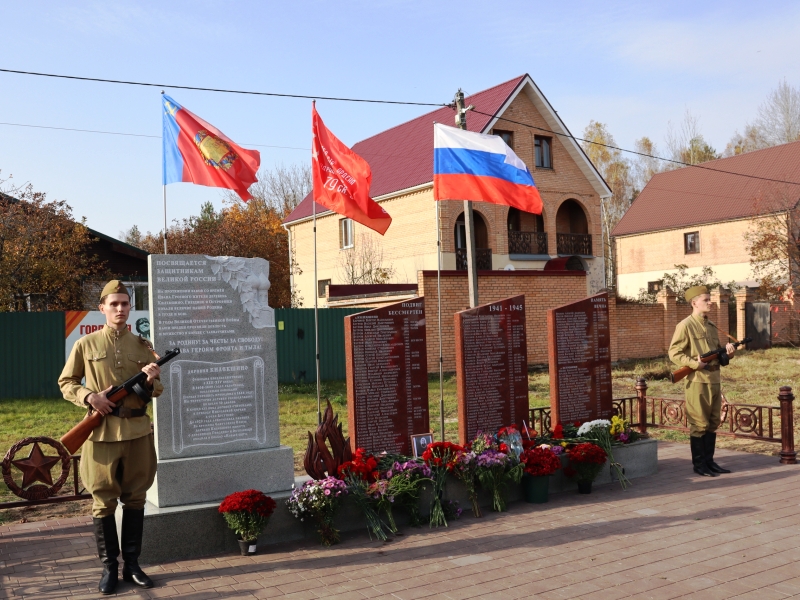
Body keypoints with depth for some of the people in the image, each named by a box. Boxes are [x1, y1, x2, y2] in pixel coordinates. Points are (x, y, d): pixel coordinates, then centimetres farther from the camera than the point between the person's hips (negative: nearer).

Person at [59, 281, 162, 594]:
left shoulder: (143, 345, 6)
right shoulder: (85, 345, 0)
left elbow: (157, 391, 11)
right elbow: (66, 383, 5)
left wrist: (151, 380, -12)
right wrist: (89, 396, -13)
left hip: (138, 431, 2)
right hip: (102, 432, -2)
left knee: (135, 498, 9)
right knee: (103, 501, 4)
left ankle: (132, 564, 21)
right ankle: (109, 567, 18)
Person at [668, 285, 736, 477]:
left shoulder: (712, 327, 16)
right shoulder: (685, 326, -8)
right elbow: (674, 353, -12)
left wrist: (727, 351, 0)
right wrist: (694, 363, -21)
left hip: (714, 380, 8)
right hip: (697, 381, -8)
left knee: (713, 423, 12)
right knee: (699, 425, -1)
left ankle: (709, 460, 21)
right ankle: (699, 464, 7)